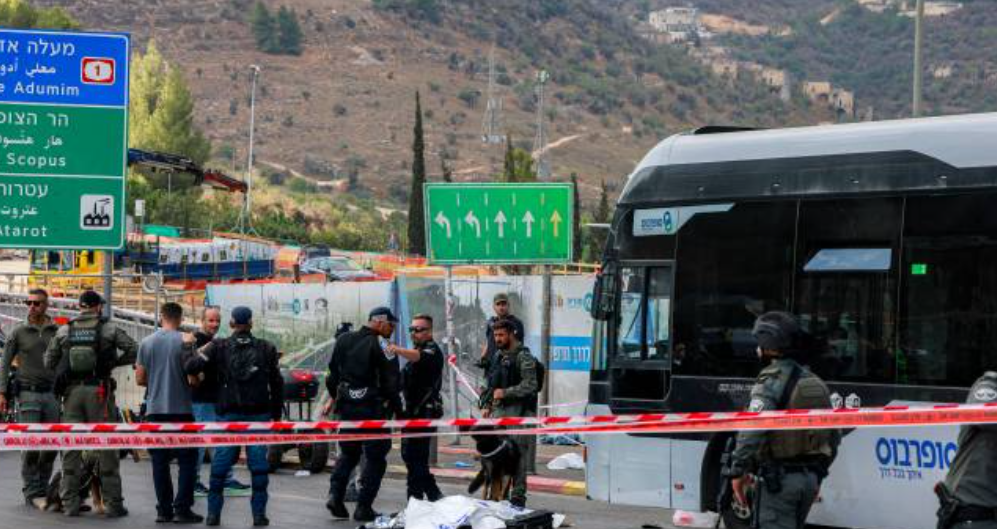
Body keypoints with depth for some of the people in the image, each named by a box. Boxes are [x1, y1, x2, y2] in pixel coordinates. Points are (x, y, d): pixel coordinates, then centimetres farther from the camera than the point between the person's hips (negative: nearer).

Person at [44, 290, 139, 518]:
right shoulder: (108, 328, -1)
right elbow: (134, 351, -6)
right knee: (106, 447, 1)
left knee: (71, 447, 7)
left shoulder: (64, 331, 7)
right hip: (99, 390, -2)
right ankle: (112, 503, 0)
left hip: (72, 390, 2)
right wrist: (114, 362, 7)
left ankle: (70, 503, 5)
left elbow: (49, 361, 9)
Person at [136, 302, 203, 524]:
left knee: (160, 462, 7)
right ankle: (182, 509, -4)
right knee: (187, 460, 3)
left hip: (155, 410, 3)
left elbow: (140, 379, 7)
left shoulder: (146, 343, 4)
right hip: (180, 408, -3)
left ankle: (164, 510, 5)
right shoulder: (185, 342, -7)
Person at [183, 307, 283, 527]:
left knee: (220, 463, 5)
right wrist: (276, 414, 15)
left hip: (229, 414, 0)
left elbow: (191, 367, -9)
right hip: (259, 416, 0)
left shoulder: (219, 347, -1)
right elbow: (277, 384, 7)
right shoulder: (267, 349, 5)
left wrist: (196, 351, 12)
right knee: (259, 464, 2)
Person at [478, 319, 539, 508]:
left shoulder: (524, 357, -7)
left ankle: (518, 496, -4)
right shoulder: (499, 355, 18)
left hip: (518, 410, -8)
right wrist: (487, 404, 17)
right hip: (499, 409, 8)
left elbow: (531, 385, -15)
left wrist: (505, 392, -16)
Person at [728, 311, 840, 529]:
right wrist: (818, 475, 24)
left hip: (779, 479, -8)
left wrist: (738, 471, -19)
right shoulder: (815, 382, 12)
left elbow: (752, 431, -25)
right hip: (809, 478, 8)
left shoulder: (771, 380, -13)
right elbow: (834, 436, 17)